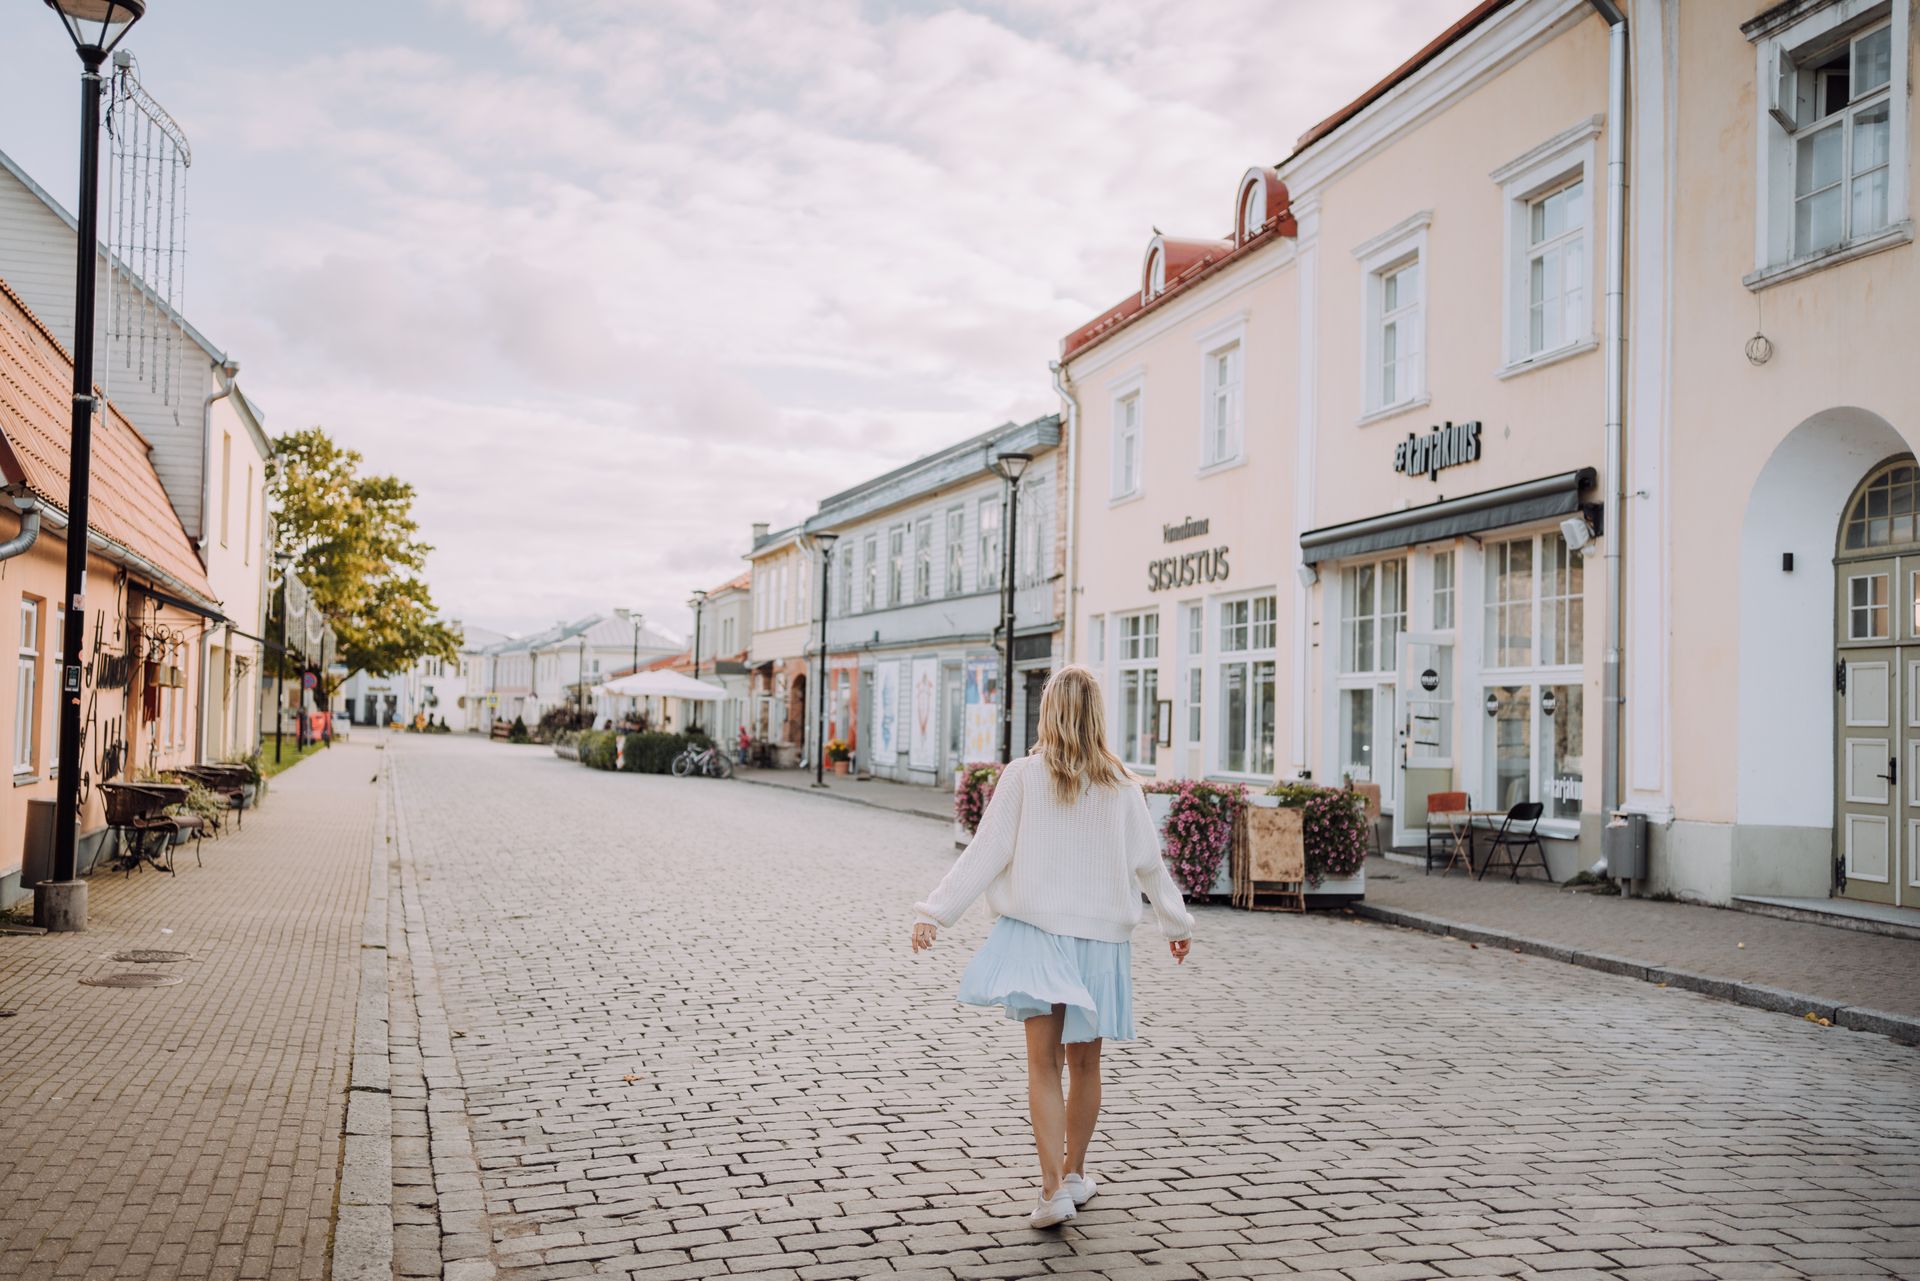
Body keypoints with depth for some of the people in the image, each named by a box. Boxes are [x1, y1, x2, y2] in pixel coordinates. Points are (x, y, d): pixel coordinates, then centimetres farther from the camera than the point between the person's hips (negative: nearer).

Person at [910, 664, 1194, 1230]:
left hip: (1038, 934, -2)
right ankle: (1074, 1172, 29)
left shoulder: (1023, 776, -6)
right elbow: (1149, 862, 8)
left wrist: (934, 912, -4)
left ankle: (1054, 1186, -12)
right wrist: (1177, 923, 21)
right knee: (1085, 1062, 15)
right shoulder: (1122, 787, 0)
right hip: (1101, 935, 3)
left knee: (1044, 1064, -2)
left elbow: (985, 853, -9)